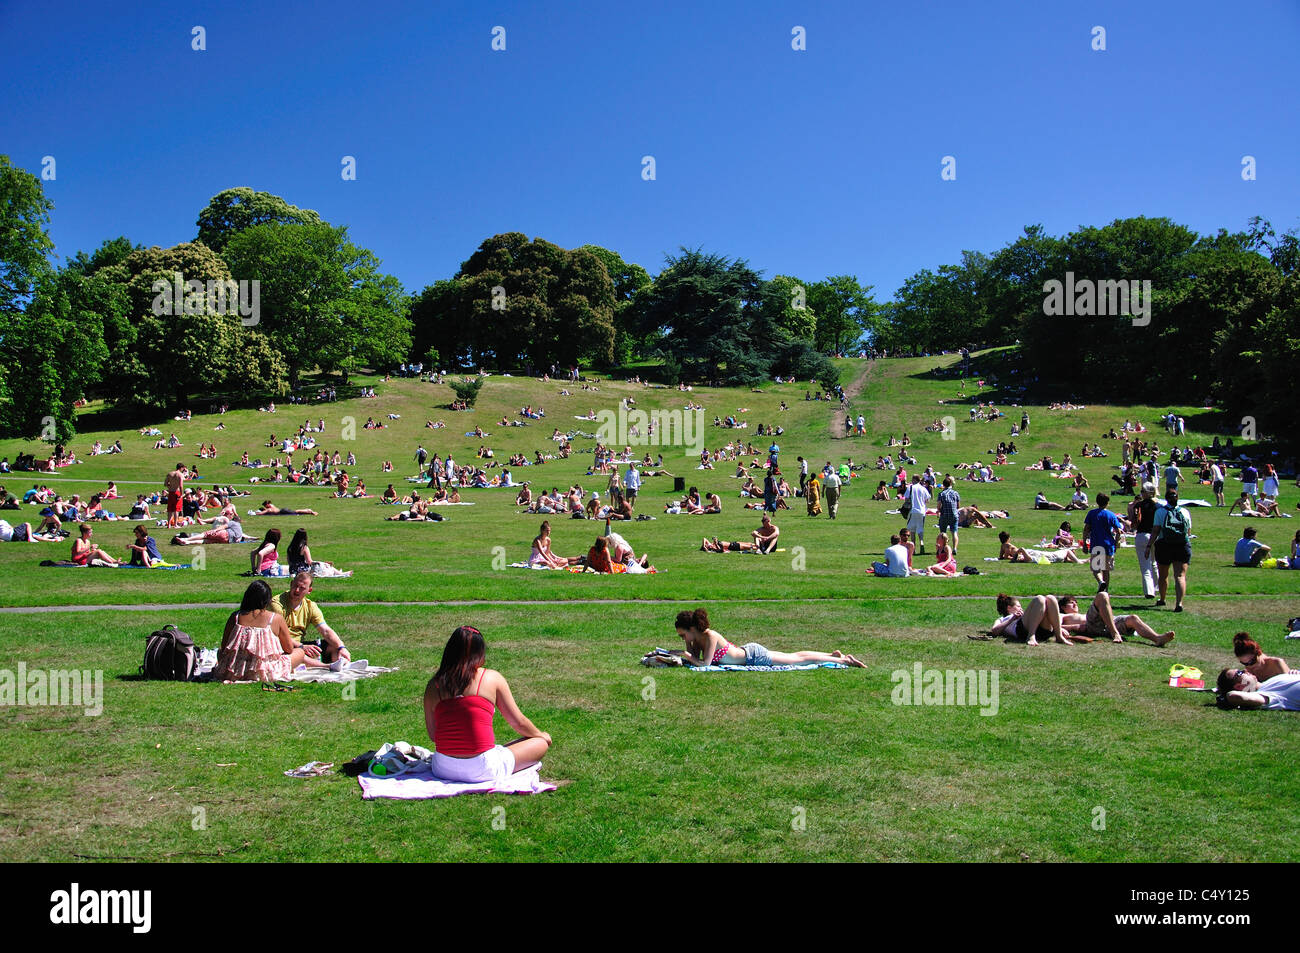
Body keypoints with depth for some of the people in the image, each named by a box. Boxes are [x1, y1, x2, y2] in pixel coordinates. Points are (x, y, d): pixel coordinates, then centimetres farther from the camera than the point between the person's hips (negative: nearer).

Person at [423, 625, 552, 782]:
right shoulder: (493, 678, -5)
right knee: (541, 743, 11)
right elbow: (518, 722, 4)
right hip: (481, 771, -3)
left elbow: (432, 735, 7)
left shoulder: (433, 685, 1)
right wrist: (541, 735, 24)